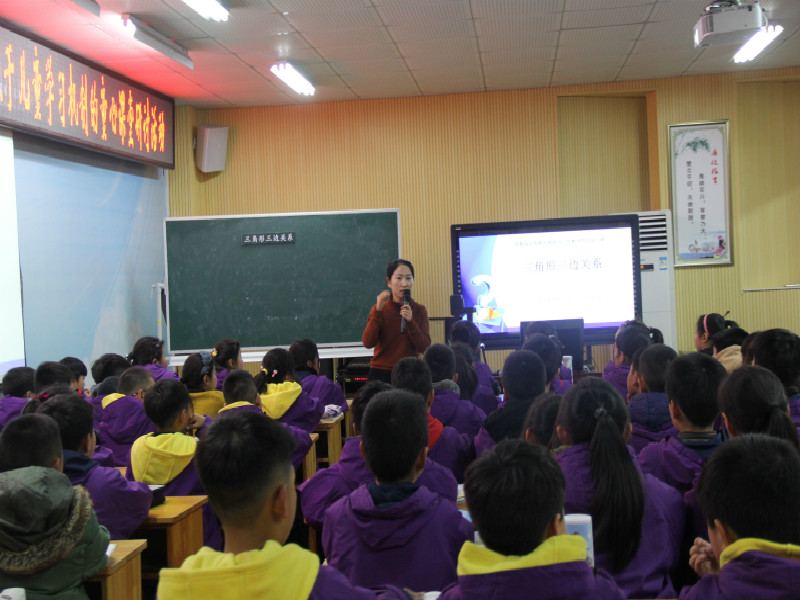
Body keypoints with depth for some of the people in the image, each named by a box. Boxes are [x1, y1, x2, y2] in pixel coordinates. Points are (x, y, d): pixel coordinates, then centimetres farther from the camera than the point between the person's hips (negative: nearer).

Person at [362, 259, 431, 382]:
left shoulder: (419, 310, 4)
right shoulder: (380, 309, 1)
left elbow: (425, 347, -5)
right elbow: (367, 343, -11)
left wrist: (410, 321, -17)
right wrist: (378, 311, -16)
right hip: (381, 373, -1)